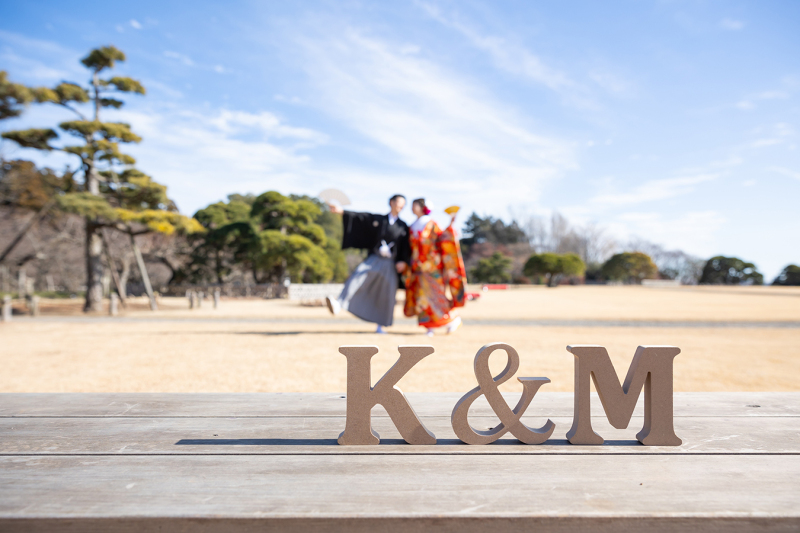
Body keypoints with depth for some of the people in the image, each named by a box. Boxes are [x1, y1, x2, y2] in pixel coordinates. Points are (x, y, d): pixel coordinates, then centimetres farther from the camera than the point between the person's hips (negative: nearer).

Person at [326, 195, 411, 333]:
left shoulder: (403, 227, 10)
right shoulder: (377, 219, 10)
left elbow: (406, 248, 5)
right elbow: (359, 217, 1)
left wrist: (404, 262, -11)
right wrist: (342, 211, -11)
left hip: (390, 264, 1)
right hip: (374, 259, 0)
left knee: (387, 295, -2)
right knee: (356, 277, -25)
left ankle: (381, 324, 15)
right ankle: (339, 304, -41)